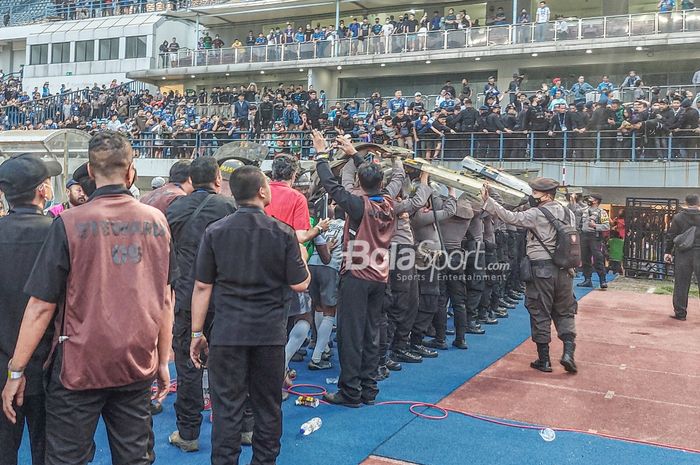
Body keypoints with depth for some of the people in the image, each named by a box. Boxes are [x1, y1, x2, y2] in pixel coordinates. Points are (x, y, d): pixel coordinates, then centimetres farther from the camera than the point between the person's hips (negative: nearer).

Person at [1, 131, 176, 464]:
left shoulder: (70, 223, -11)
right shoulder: (156, 221, -1)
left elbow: (41, 306, -10)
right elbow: (165, 301, 5)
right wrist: (163, 362, 15)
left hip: (79, 366, -3)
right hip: (138, 365, 3)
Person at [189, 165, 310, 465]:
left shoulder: (215, 231, -3)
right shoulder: (283, 233, -6)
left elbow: (202, 286, -2)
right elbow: (300, 285, -4)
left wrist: (197, 333, 5)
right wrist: (302, 256, 15)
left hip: (227, 333, 0)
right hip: (270, 333, 0)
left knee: (227, 408, 7)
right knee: (268, 407, 16)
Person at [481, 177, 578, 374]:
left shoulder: (536, 214, -11)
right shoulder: (568, 213, 8)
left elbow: (510, 217, -16)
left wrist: (487, 200, -15)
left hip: (541, 269, -5)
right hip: (564, 269, 5)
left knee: (540, 314, 4)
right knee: (565, 312, 15)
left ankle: (544, 359, 10)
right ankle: (568, 352, 1)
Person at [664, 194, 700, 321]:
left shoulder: (678, 217, 0)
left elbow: (671, 236, 0)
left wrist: (668, 252, 7)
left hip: (683, 254, 0)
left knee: (681, 284, 5)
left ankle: (680, 313, 8)